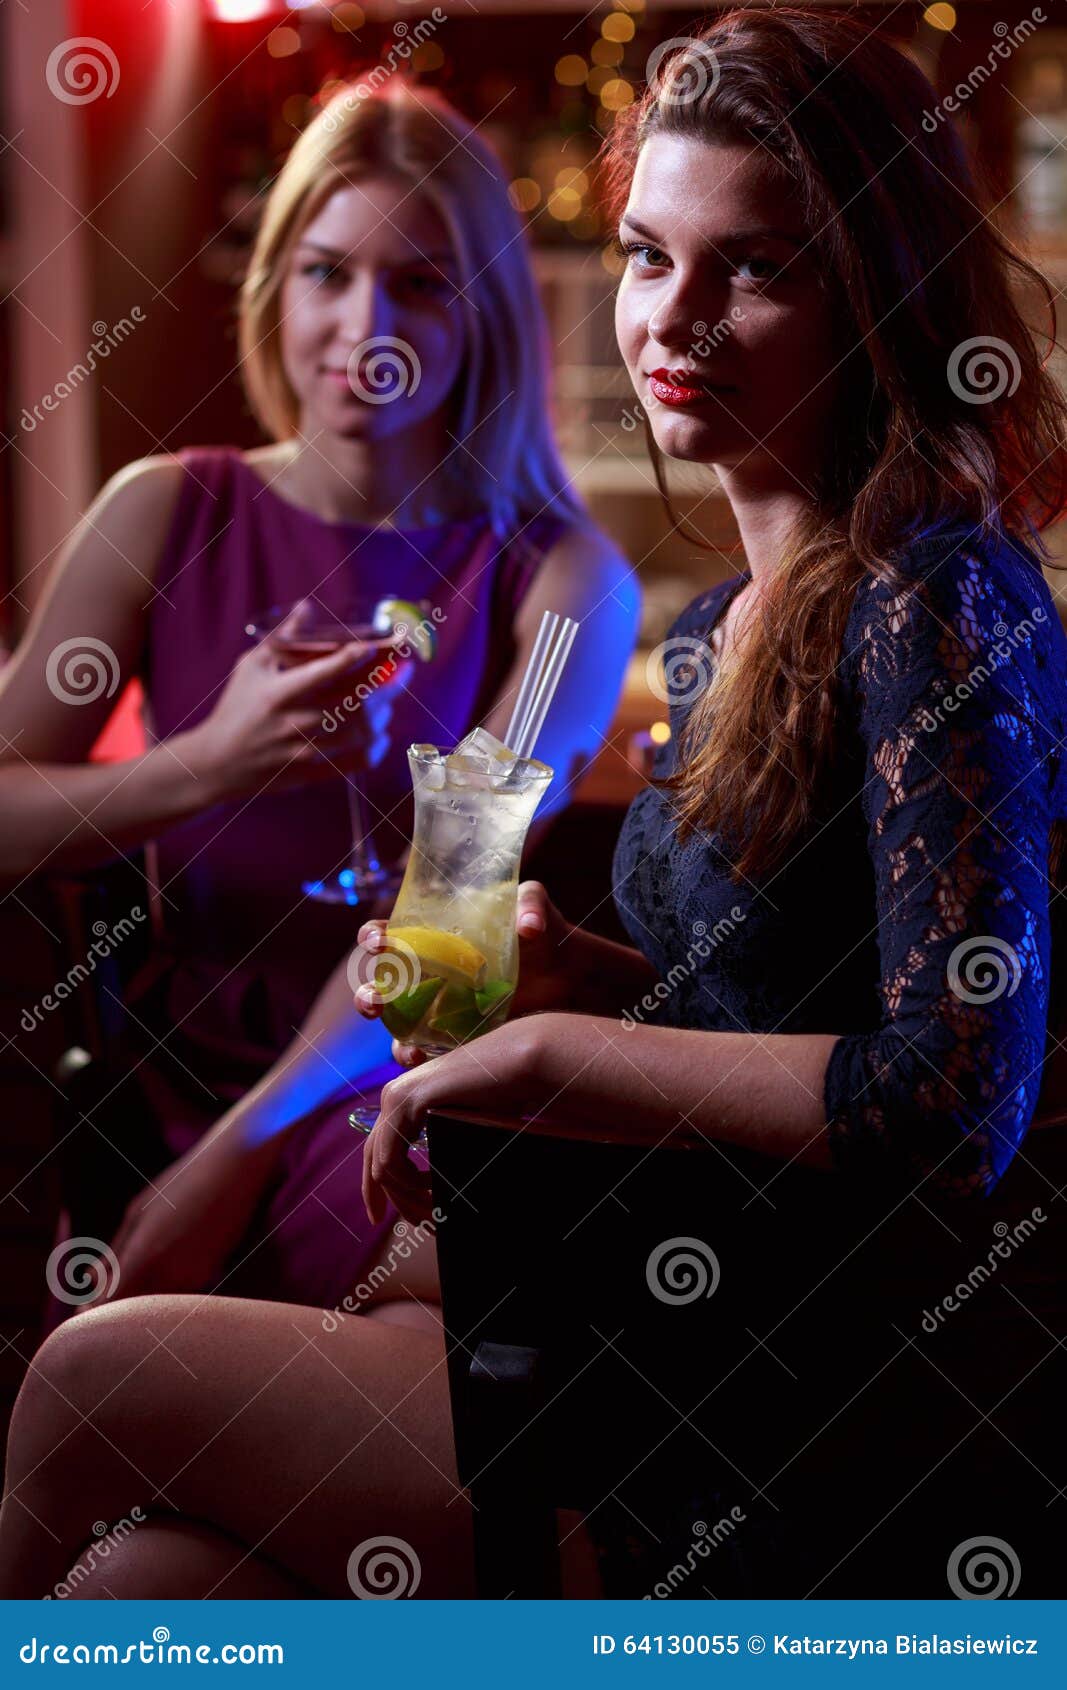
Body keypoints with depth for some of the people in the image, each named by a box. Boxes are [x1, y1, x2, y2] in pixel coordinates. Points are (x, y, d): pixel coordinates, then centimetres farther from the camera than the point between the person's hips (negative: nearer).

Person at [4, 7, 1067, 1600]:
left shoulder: (937, 602, -17)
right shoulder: (729, 624, 11)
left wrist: (554, 1049, -17)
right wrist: (588, 976, 0)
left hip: (864, 1448, -7)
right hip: (717, 1347, 7)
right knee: (142, 1580, 2)